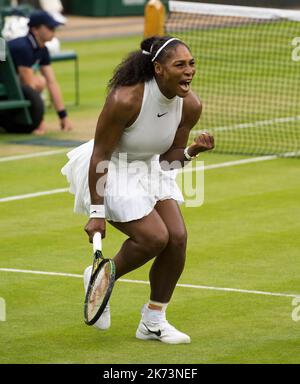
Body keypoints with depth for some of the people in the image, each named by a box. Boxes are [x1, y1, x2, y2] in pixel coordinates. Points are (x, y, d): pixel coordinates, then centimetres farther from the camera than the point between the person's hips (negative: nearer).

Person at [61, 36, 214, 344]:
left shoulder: (190, 105, -13)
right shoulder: (125, 100, -32)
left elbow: (169, 156, 0)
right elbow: (100, 156, -23)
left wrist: (193, 150, -23)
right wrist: (96, 213, -22)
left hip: (150, 168, 7)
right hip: (110, 170, -7)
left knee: (177, 237, -7)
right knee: (154, 237, -19)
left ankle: (153, 321, 10)